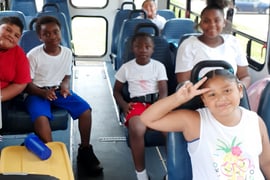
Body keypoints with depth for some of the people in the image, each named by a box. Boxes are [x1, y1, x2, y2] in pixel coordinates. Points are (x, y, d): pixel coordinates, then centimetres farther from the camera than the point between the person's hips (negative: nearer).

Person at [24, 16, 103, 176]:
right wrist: (43, 92, -26)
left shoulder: (67, 52, 1)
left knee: (85, 109, -18)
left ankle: (85, 151, -3)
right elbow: (27, 83, -8)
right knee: (41, 117, -36)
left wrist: (65, 85, -11)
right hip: (38, 92, -4)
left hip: (58, 90, 4)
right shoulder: (33, 55, -12)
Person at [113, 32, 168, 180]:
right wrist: (124, 105, -5)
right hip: (137, 103, -1)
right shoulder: (126, 67, 9)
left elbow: (163, 91, 1)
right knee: (136, 129, -36)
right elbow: (117, 90, 15)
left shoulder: (159, 66, 8)